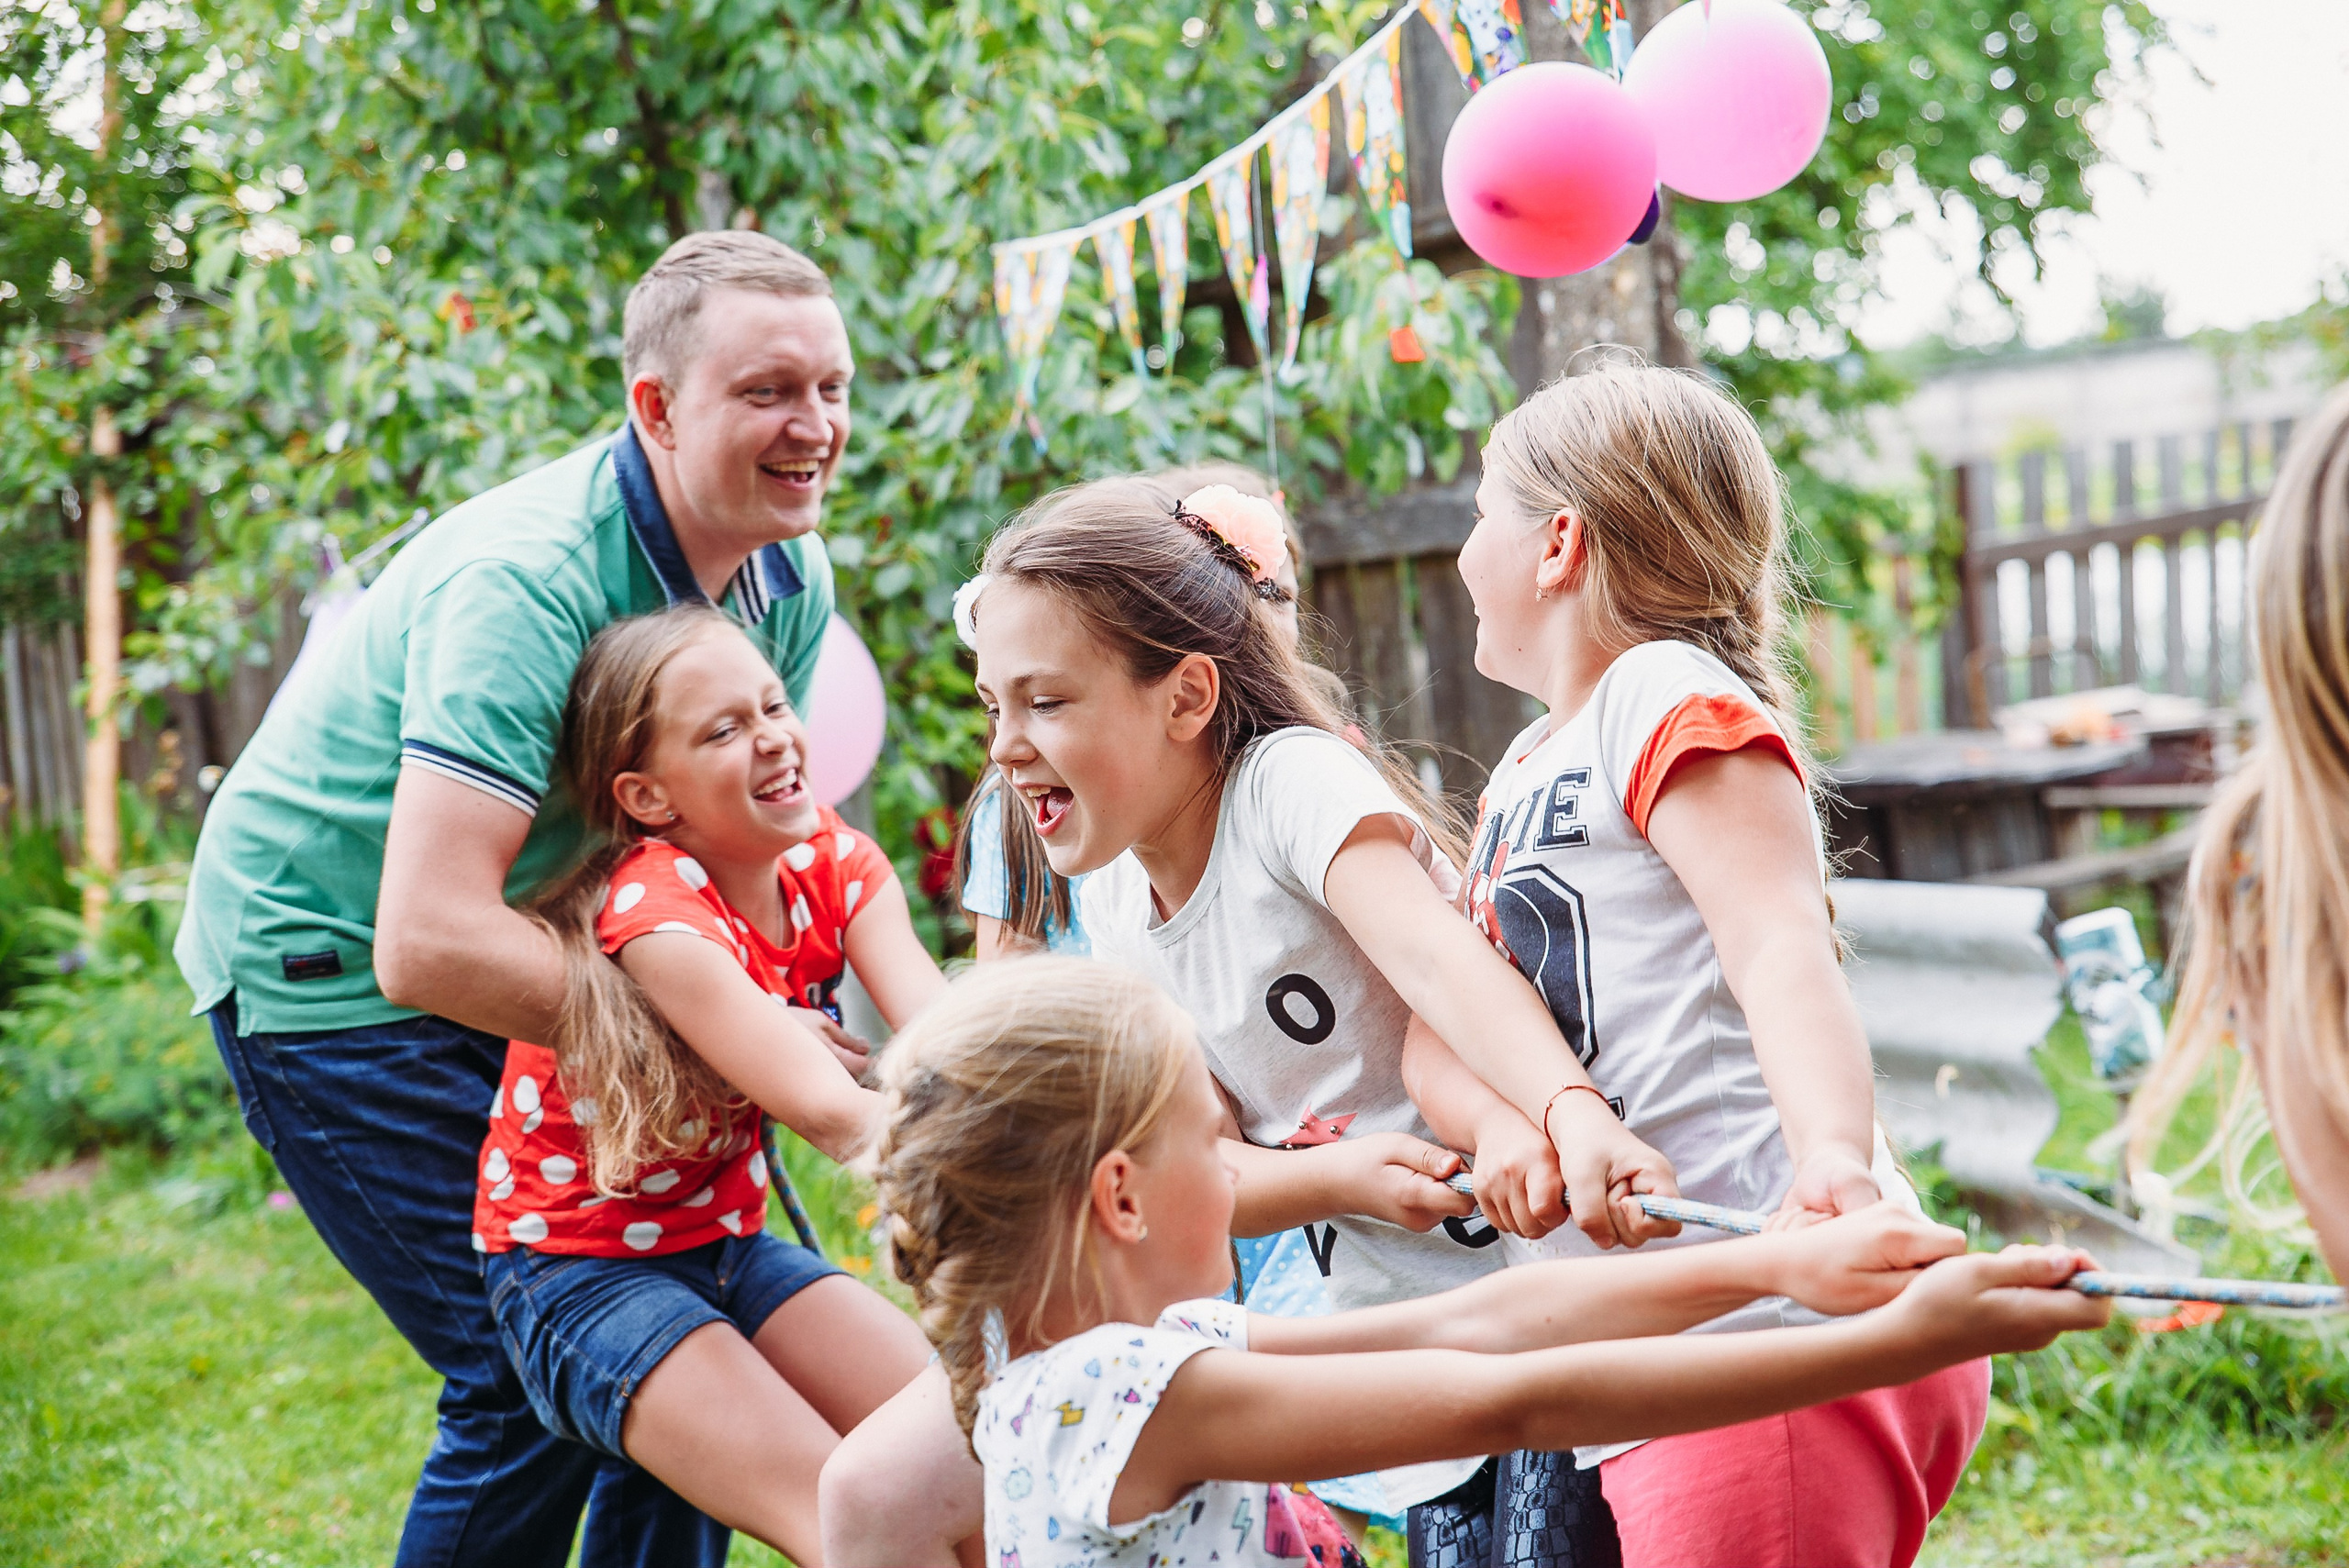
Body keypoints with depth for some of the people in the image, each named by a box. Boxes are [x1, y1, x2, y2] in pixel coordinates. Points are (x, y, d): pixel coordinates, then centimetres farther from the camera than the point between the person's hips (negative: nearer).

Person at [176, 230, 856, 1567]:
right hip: (326, 965, -8)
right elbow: (429, 942, -39)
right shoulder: (527, 579, -32)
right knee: (536, 1384, -11)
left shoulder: (790, 579, -6)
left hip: (510, 953, 8)